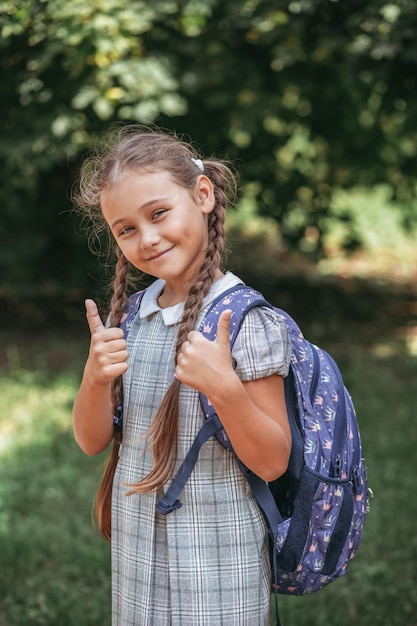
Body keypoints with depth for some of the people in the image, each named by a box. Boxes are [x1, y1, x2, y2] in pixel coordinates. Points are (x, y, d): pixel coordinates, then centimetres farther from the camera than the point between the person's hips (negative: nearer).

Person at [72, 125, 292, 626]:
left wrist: (224, 388, -30)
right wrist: (96, 378, -16)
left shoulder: (250, 321, -15)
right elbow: (91, 441, 4)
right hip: (136, 555, 5)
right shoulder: (130, 316, 2)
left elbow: (272, 463, -14)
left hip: (217, 563, -5)